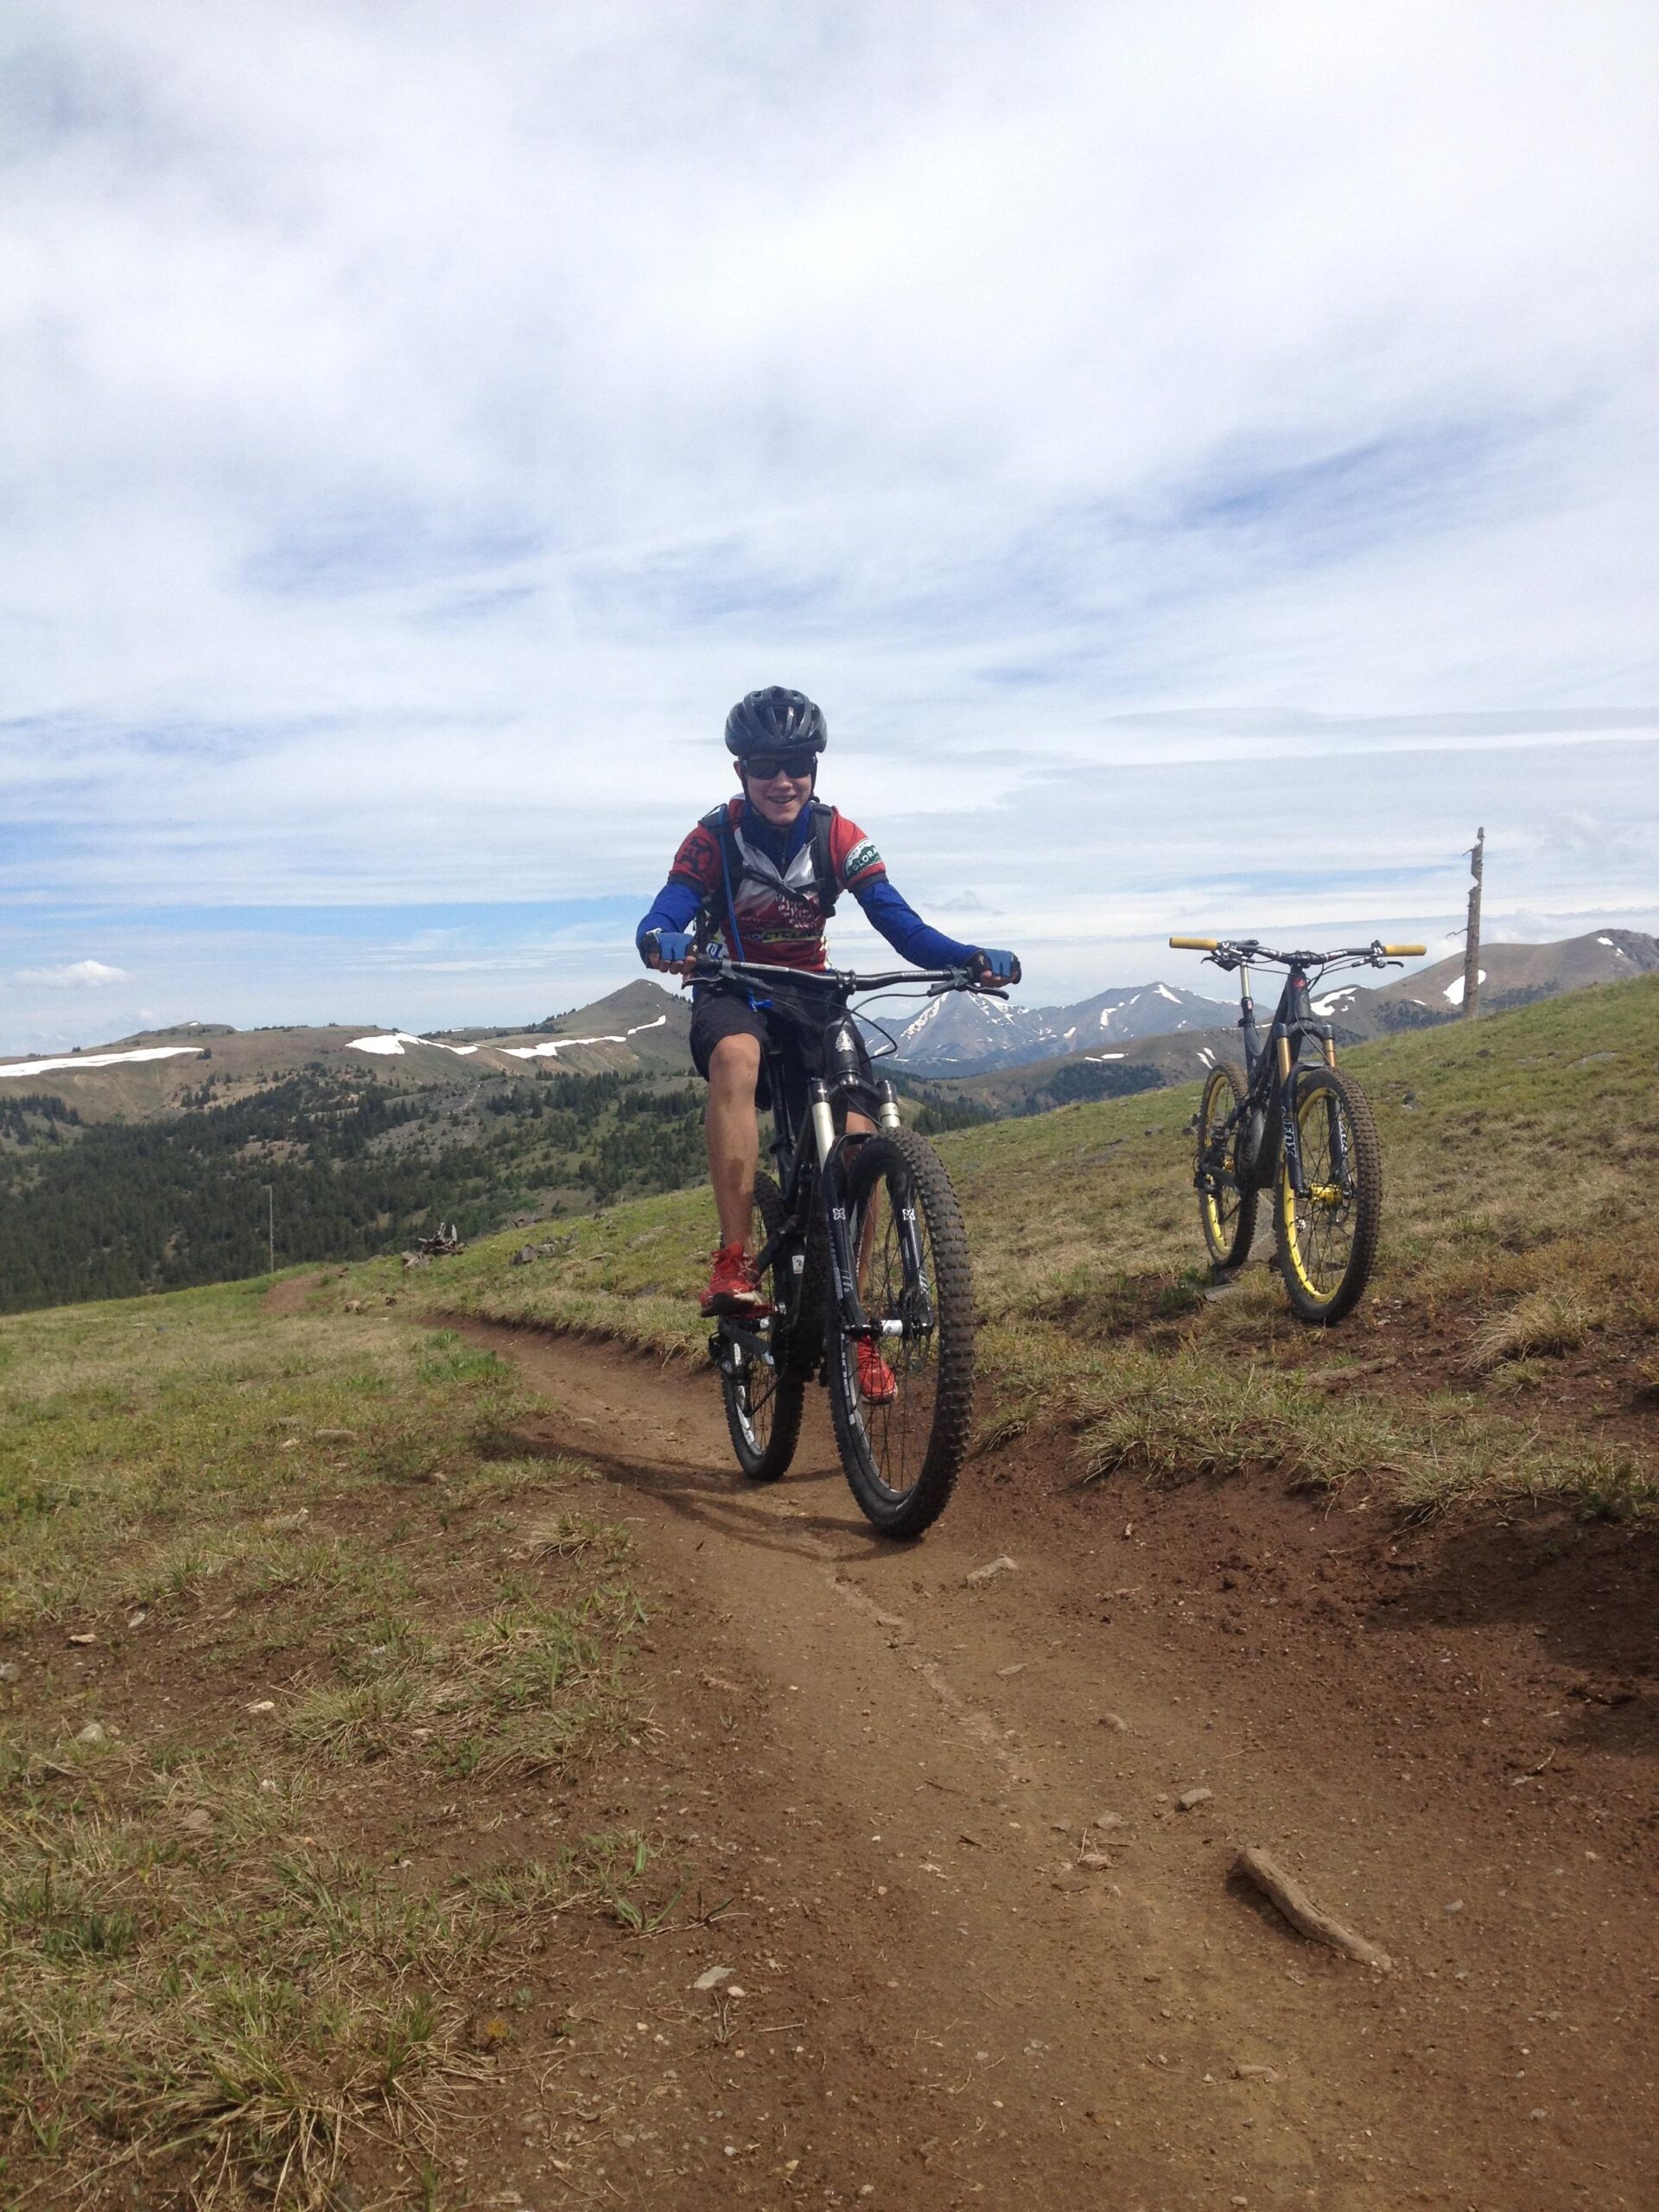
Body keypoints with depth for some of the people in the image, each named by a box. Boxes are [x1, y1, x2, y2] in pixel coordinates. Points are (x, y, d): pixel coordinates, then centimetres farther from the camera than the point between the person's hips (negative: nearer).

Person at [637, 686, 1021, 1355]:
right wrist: (662, 942, -51)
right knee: (736, 1058, -39)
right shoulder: (716, 837, -14)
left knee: (856, 1137, -17)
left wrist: (973, 958, -36)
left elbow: (901, 924, -17)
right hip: (733, 998, -2)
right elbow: (659, 920, -25)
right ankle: (734, 1263, -39)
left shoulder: (838, 837, -10)